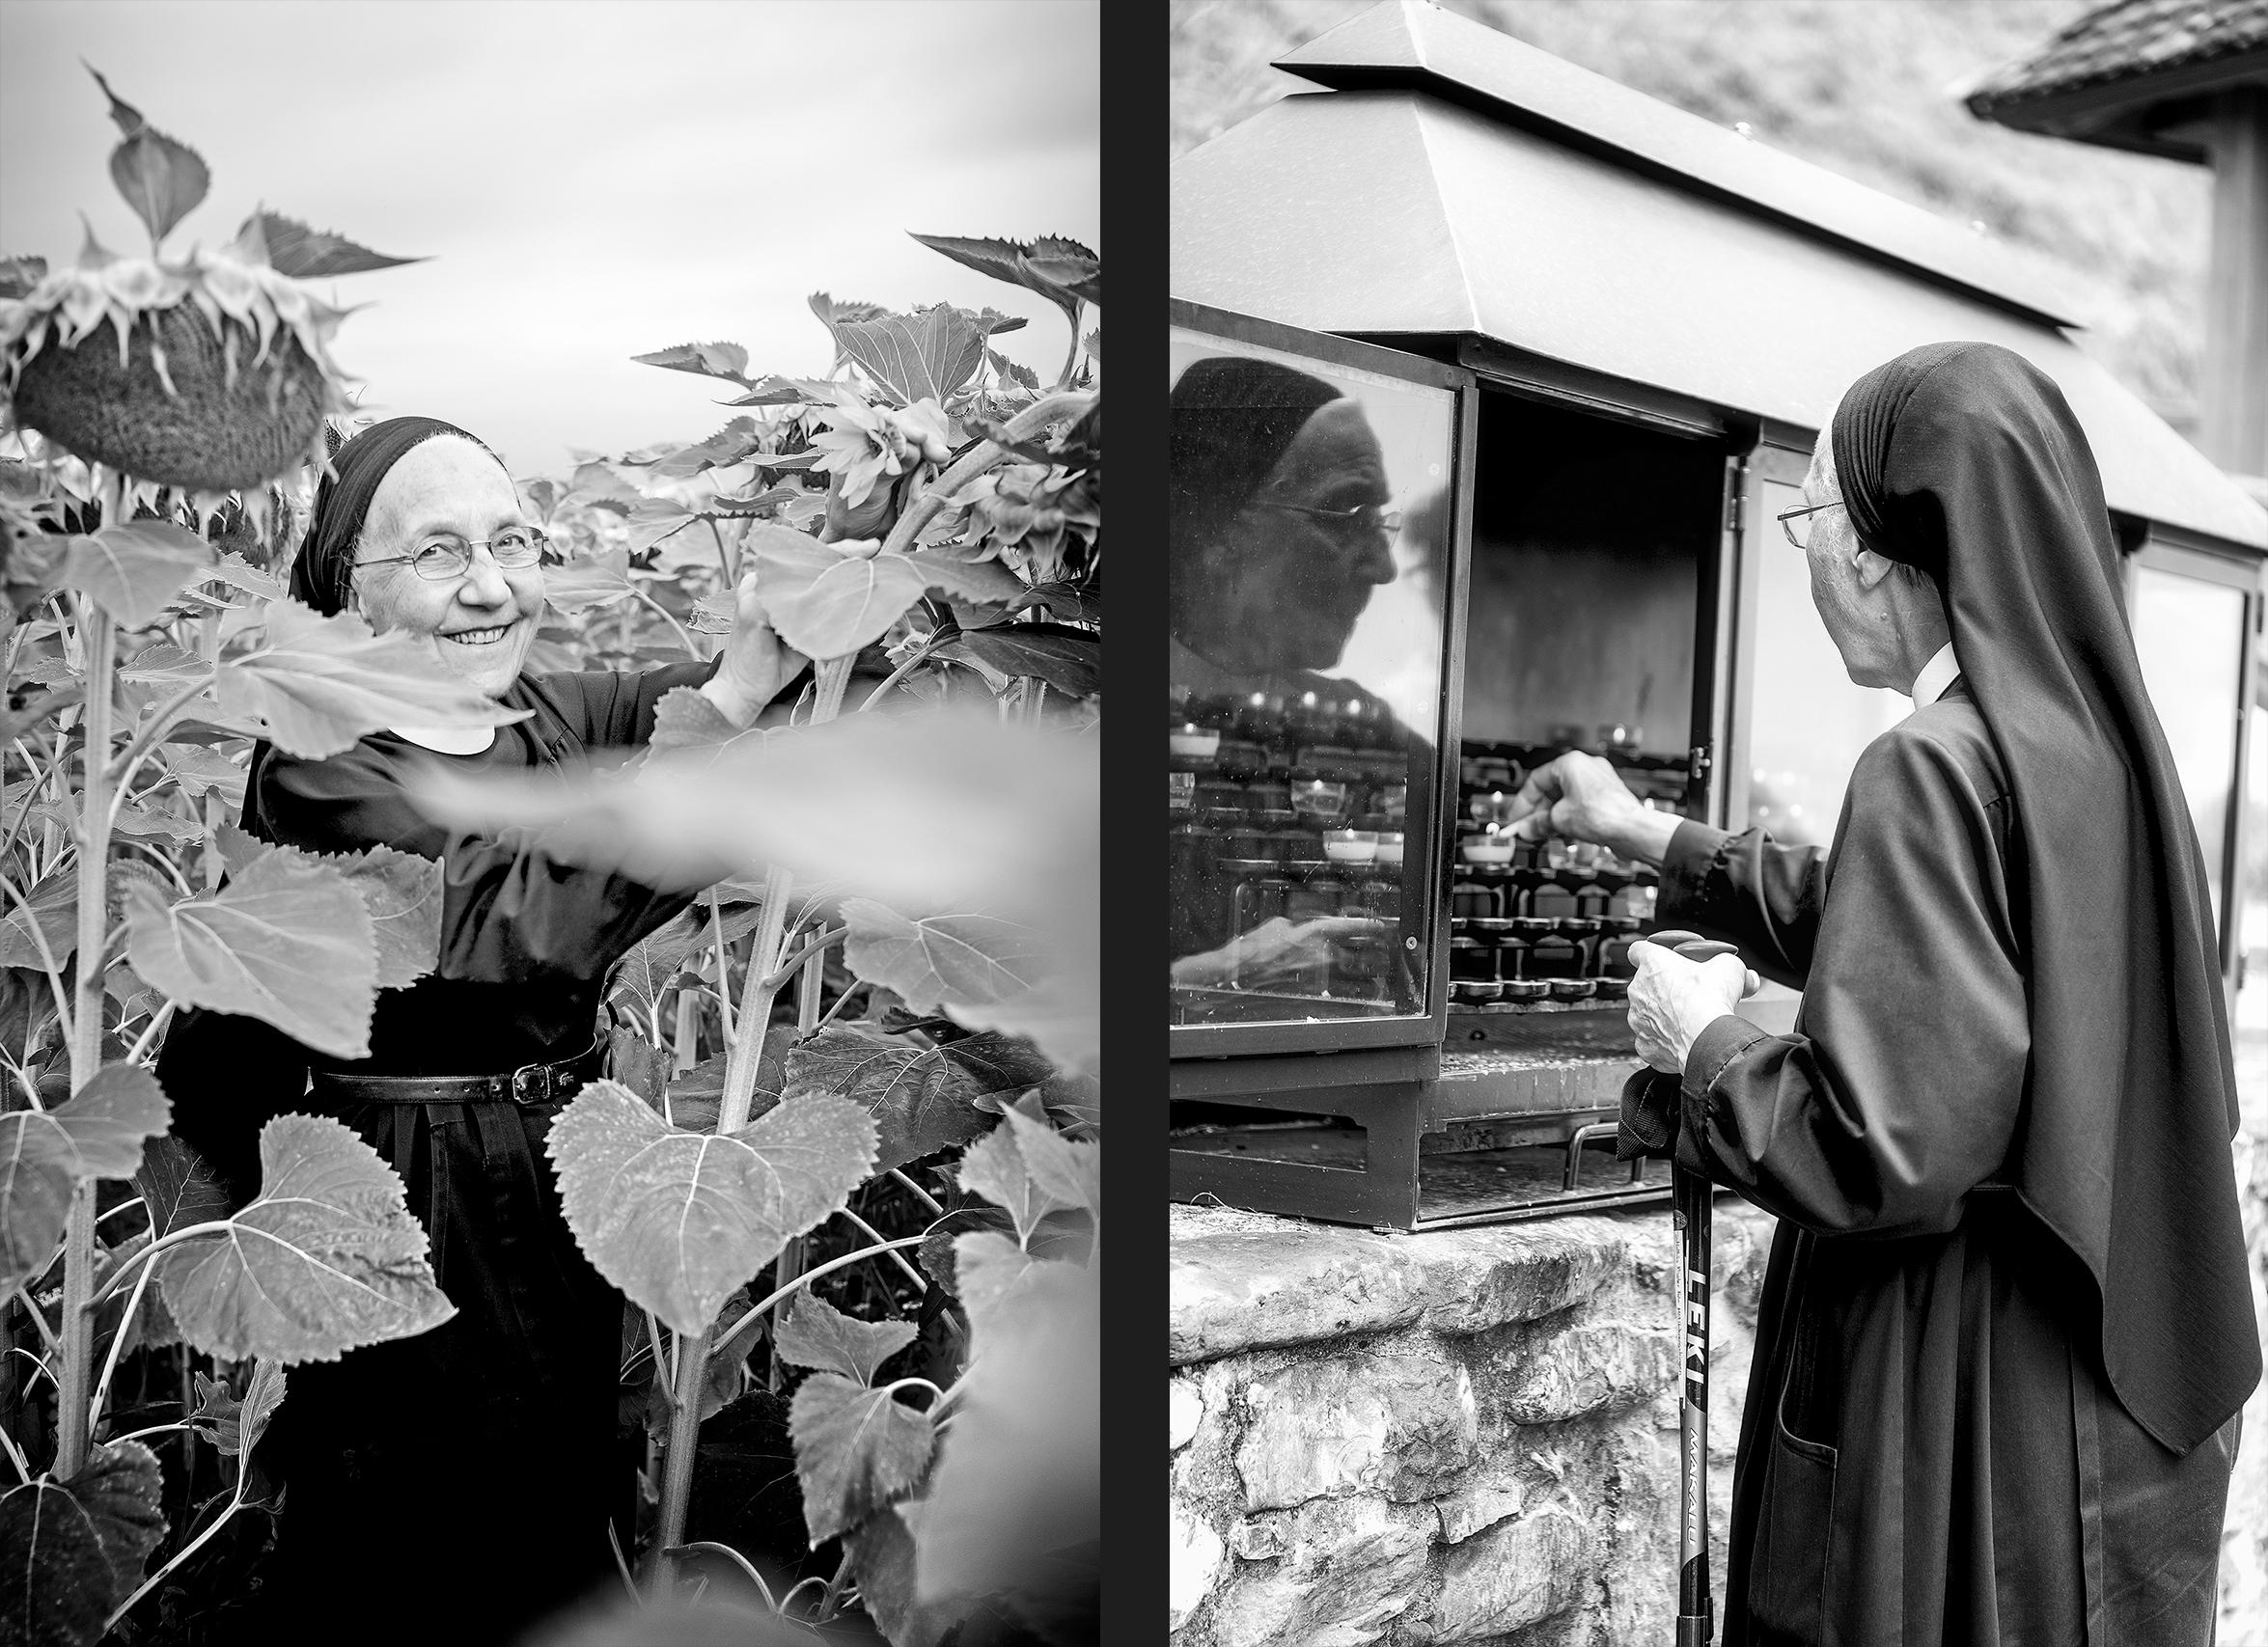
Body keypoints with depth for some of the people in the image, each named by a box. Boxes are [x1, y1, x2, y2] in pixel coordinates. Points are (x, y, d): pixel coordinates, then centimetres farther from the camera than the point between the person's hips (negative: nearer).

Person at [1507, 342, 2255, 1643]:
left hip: (1965, 1425, -8)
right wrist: (1649, 834, 24)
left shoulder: (1936, 769, -22)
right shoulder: (2086, 734, 4)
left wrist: (1705, 1039, -8)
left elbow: (1884, 1148, -26)